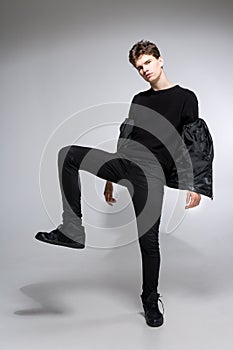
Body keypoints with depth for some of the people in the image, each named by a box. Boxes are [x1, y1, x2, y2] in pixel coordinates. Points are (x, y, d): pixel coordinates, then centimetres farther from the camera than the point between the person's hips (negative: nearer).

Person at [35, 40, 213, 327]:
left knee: (148, 239, -5)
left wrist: (195, 185, -8)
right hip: (124, 162, 5)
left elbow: (196, 144, 0)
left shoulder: (185, 98, 5)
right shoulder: (139, 100, 22)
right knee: (68, 154, -14)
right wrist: (110, 180, 22)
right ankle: (73, 230, -16)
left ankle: (151, 300, 19)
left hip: (151, 172, -5)